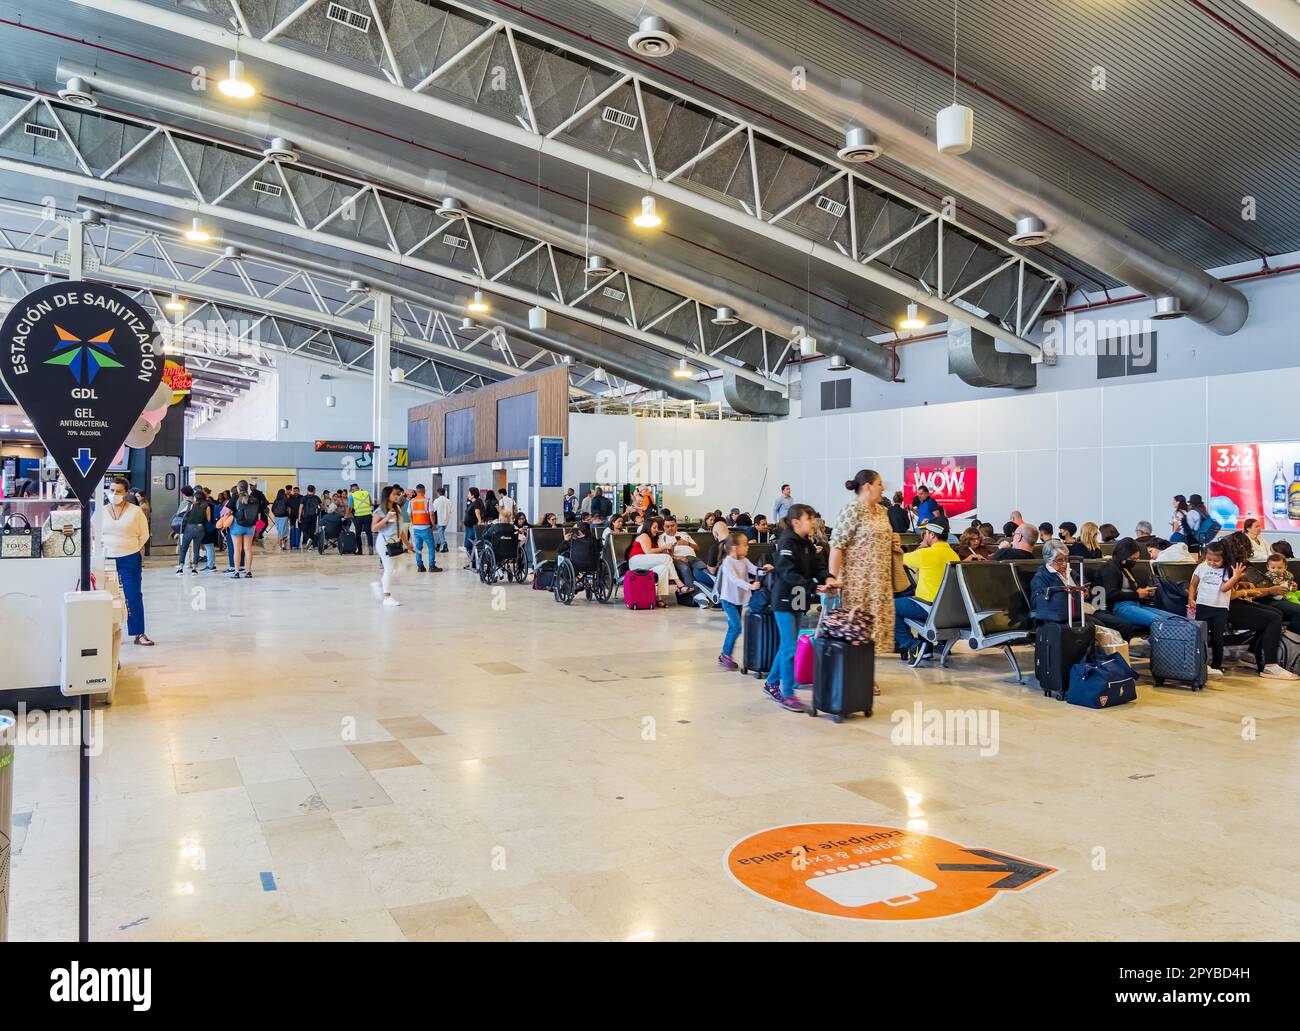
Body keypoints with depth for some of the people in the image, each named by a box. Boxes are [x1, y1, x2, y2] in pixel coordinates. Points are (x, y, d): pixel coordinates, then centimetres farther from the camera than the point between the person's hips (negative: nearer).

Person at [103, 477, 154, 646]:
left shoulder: (136, 511, 0)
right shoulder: (102, 511, 6)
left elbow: (144, 535, 4)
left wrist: (130, 550, 2)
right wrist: (103, 550, 4)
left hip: (129, 560, -2)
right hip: (107, 560, 2)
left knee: (133, 597, -2)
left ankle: (138, 634, 3)